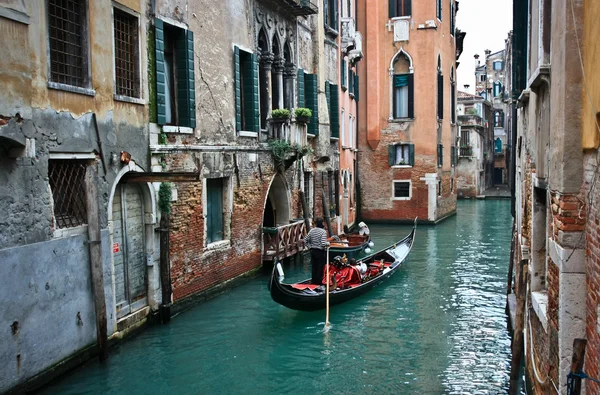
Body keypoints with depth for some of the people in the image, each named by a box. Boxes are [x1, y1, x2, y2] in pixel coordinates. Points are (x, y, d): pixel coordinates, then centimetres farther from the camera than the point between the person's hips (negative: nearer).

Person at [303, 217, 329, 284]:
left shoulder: (312, 230, 2)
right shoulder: (323, 231, -16)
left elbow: (305, 241, 4)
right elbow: (323, 243, -23)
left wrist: (310, 247, 11)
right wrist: (328, 243, -4)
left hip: (313, 251, 6)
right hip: (320, 252, -6)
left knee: (314, 267, 15)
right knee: (320, 268, 3)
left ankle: (314, 281, 22)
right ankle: (319, 282, 8)